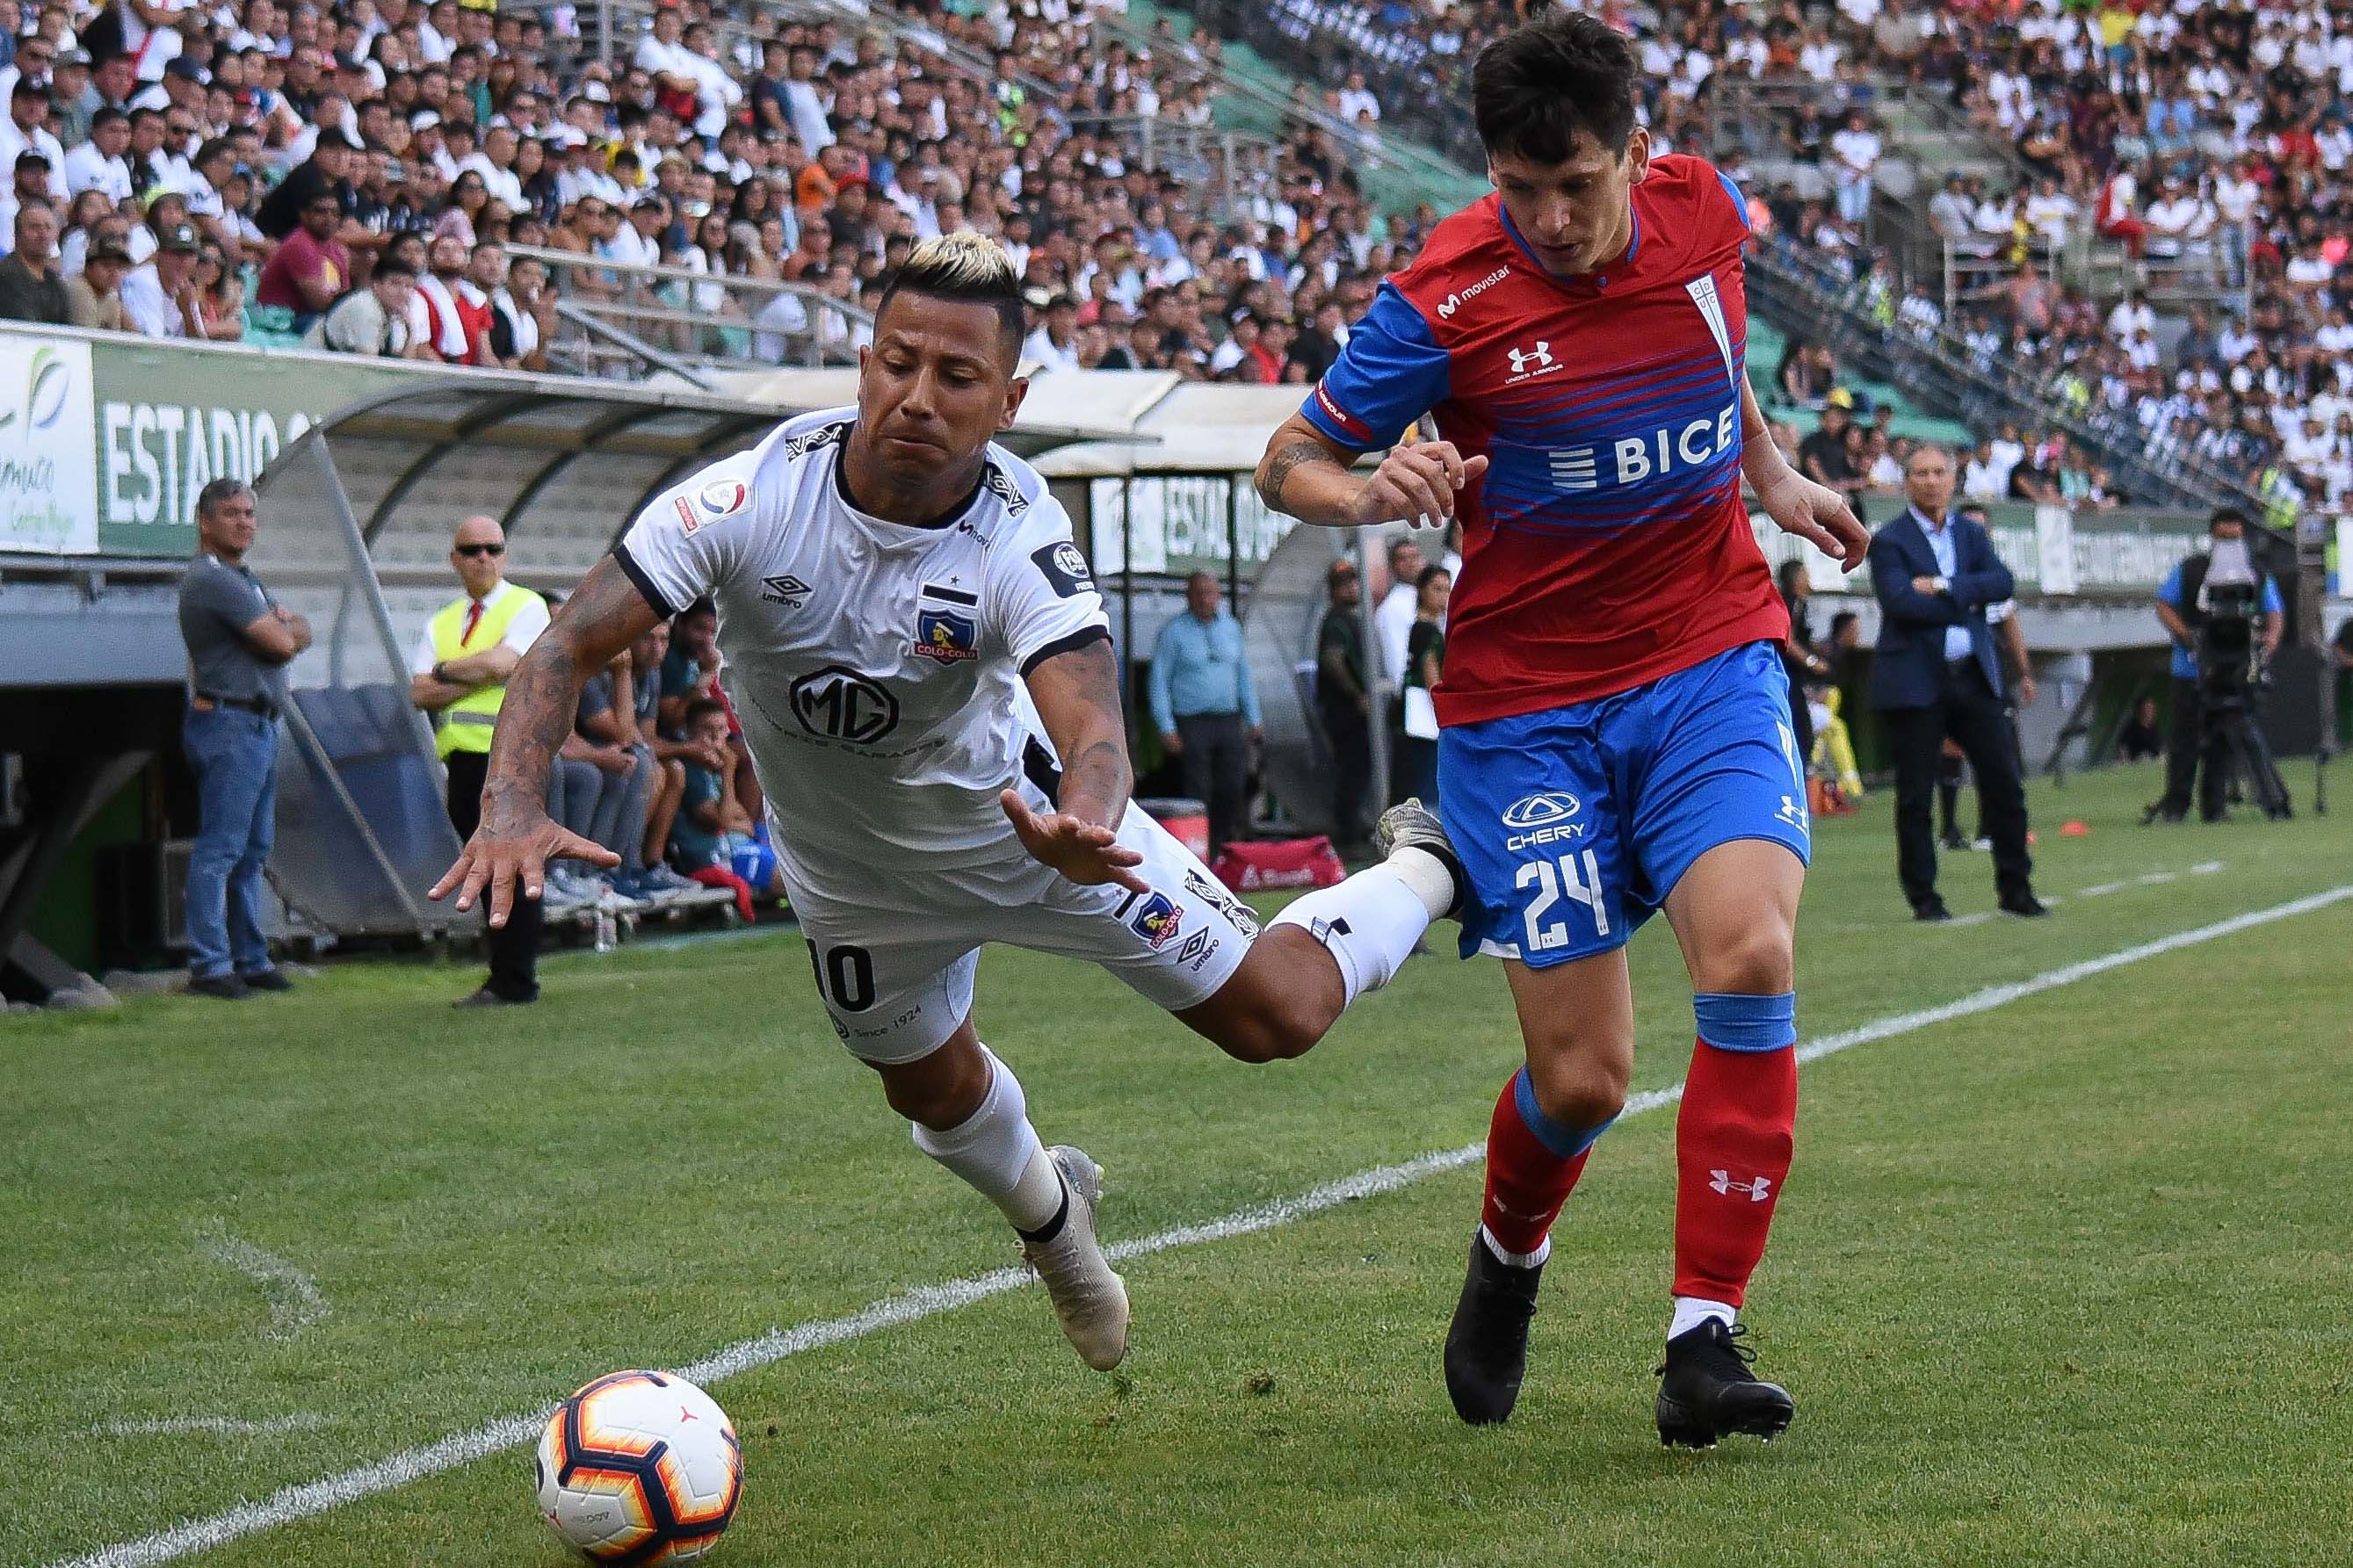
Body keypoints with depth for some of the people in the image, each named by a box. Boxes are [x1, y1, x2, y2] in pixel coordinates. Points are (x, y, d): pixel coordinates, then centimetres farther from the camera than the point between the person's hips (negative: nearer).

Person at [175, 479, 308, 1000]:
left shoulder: (243, 579, 20)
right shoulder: (211, 579, -14)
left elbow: (298, 633, 14)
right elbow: (281, 644, -16)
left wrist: (286, 628, -7)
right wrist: (287, 630, 6)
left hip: (259, 726, 11)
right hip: (229, 723, -11)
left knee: (253, 850, 12)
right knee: (220, 849, -11)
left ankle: (249, 959, 17)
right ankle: (209, 966, -11)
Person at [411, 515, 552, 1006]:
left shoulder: (527, 607, 2)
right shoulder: (442, 623, 19)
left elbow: (502, 662, -15)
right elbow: (420, 693, 5)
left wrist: (446, 671, 0)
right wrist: (480, 677, -6)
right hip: (463, 757, 6)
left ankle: (515, 981, -7)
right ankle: (504, 977, 10)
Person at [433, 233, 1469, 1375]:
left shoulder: (1021, 539, -32)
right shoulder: (754, 497, -31)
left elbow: (1091, 723, -45)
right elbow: (570, 646, -29)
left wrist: (1083, 827, -69)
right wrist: (512, 803, -47)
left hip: (1019, 813, -2)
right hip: (850, 867, 2)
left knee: (1278, 1013, -2)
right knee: (930, 1087, 20)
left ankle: (1424, 878, 32)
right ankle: (1052, 1218, 57)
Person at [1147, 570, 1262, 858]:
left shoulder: (1230, 627, 13)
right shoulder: (1174, 631, -3)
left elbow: (1244, 674, 20)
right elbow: (1159, 680, -3)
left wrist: (1254, 720, 16)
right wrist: (1166, 728, -10)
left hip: (1229, 722, 5)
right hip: (1192, 723, -5)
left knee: (1233, 789, 2)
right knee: (1198, 793, -7)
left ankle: (1225, 848, 12)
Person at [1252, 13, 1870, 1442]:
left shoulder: (1704, 212, -3)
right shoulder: (1448, 300, -14)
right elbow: (1287, 462, -5)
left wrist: (1775, 477, 12)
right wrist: (1374, 493, -25)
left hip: (1711, 656, 2)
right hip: (1528, 700, -2)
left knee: (1751, 959, -24)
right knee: (1582, 1079, -4)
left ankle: (1706, 1341, -16)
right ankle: (1508, 1261, 32)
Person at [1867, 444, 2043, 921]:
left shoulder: (1971, 534, 14)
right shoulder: (1889, 542, -2)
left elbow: (2001, 581, -3)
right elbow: (1900, 601, -17)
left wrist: (1944, 587, -14)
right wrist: (1965, 602, -10)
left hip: (1974, 677, 4)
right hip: (1917, 681, -4)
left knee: (2005, 784, 3)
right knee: (1916, 796, -1)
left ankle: (2015, 889, 14)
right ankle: (1923, 897, 8)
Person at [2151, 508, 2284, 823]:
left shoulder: (2257, 576, 8)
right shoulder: (2188, 570, 4)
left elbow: (2275, 612, 5)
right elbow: (2164, 605, 1)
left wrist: (2271, 638, -17)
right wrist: (2185, 635, -16)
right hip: (2191, 667, -1)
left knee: (2221, 740, 3)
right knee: (2185, 736, 0)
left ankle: (2214, 805, 8)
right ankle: (2176, 804, 6)